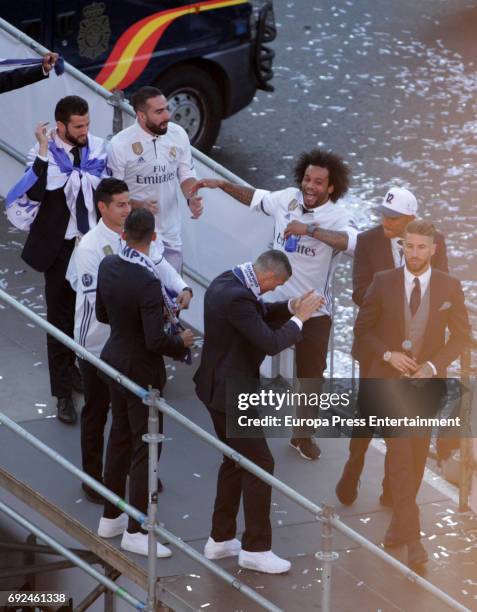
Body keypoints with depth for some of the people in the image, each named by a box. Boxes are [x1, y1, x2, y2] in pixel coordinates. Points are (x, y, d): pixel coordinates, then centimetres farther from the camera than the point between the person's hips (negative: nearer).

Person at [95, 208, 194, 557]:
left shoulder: (108, 266, -4)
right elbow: (156, 341, -27)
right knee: (144, 448, 3)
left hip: (115, 362, 8)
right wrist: (182, 343, -8)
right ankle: (135, 531, 9)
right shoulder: (148, 282, -28)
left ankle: (111, 518, 33)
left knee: (120, 439, 21)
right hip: (142, 373, -8)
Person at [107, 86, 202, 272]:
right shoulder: (120, 145, -15)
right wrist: (139, 206, -27)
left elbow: (186, 175, 9)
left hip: (171, 235, 4)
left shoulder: (178, 134, -2)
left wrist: (191, 198, -12)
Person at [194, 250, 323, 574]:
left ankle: (221, 539, 28)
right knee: (260, 463, -3)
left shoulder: (227, 281, 4)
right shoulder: (236, 297, -28)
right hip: (231, 393, -11)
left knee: (236, 461, 20)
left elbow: (259, 314, 18)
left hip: (221, 389, 11)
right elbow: (270, 343, -27)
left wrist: (291, 308, 5)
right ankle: (256, 549, 4)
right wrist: (299, 318, -14)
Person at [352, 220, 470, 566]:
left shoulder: (450, 287, -2)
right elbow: (363, 329, 3)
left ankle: (400, 522, 28)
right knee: (400, 456, -10)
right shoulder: (383, 283, -4)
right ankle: (412, 535, -11)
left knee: (417, 456, 10)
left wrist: (432, 366, -10)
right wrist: (388, 355, -13)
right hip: (389, 379, -2)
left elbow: (461, 335, 3)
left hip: (427, 382, 2)